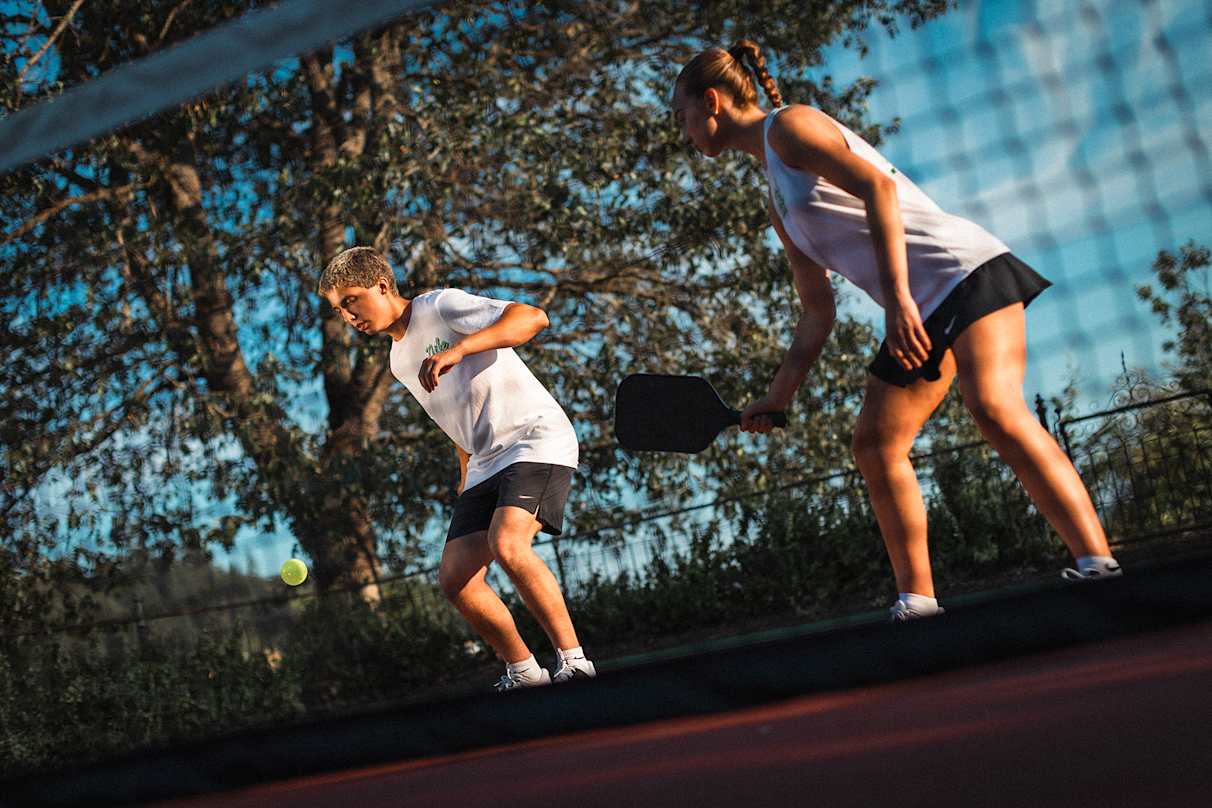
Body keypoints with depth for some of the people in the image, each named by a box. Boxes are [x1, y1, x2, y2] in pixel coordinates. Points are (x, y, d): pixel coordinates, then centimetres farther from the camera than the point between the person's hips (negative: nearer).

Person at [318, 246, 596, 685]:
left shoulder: (443, 305, -8)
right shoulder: (400, 361, 17)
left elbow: (532, 317, -22)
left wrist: (459, 349, -32)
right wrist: (466, 476, 23)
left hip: (537, 438, -8)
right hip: (486, 463, 8)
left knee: (506, 545, -30)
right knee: (455, 578, -5)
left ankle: (573, 659, -22)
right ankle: (524, 674, 9)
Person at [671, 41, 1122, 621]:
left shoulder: (788, 125, -4)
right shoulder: (778, 204, 22)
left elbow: (877, 184, -19)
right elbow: (818, 312, 22)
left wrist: (898, 297, -28)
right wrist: (778, 396, 18)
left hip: (967, 270, -10)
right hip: (921, 314, 10)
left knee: (994, 407, -27)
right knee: (874, 445, 3)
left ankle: (1096, 560, -31)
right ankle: (917, 599, 5)